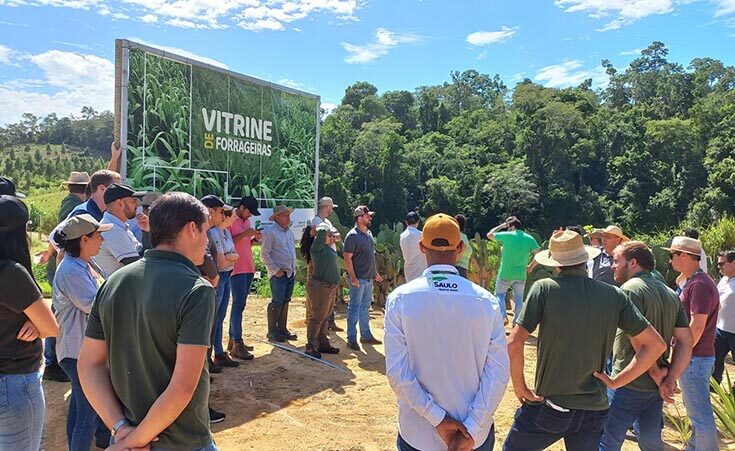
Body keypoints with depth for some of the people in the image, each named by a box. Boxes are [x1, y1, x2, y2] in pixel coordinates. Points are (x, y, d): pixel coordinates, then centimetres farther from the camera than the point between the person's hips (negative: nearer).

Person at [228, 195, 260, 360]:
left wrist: (255, 238, 3)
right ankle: (236, 345, -6)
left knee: (239, 304, 12)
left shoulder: (246, 222, 16)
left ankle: (233, 340, 21)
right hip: (237, 268, -8)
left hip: (249, 268, 8)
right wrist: (245, 233, -19)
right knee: (238, 305, -9)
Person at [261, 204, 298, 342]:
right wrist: (275, 270, -14)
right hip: (278, 274, -7)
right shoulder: (270, 232, -11)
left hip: (291, 273, 7)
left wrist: (294, 268, 15)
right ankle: (272, 332, 6)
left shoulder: (290, 232, 14)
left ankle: (282, 329, 21)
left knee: (285, 302, 12)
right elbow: (264, 254, -13)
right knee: (277, 302, -5)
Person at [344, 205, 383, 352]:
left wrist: (375, 273, 19)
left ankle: (366, 335, 28)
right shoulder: (352, 236, -16)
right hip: (358, 279, -8)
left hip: (369, 278, 8)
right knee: (355, 308, 0)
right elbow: (347, 258, -18)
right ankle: (351, 339, 8)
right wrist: (353, 277, -22)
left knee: (365, 307, 17)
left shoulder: (369, 233, 10)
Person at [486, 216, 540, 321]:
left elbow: (489, 235, 3)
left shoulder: (507, 235, -10)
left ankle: (502, 314, -3)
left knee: (499, 295, 15)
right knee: (518, 298, 15)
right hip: (521, 275, 3)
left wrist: (502, 226, 10)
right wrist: (530, 267, 7)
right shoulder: (530, 239, -2)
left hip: (505, 274, -2)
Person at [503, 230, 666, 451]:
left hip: (548, 406, -3)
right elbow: (656, 345, 1)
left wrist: (520, 388, -6)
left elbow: (514, 343, -19)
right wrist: (616, 381, 3)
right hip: (594, 410, 3)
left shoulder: (544, 288, -12)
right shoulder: (614, 295, -2)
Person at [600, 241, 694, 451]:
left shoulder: (630, 289, -15)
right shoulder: (670, 294, 11)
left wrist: (657, 374, -10)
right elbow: (686, 341, 8)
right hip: (655, 387, 8)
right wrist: (671, 378, 1)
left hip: (628, 385, -8)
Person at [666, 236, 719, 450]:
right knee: (696, 411, 22)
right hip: (693, 357, 11)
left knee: (700, 414, 0)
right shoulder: (692, 282, 12)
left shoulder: (699, 285, -20)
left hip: (695, 359, -11)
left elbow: (697, 326, -24)